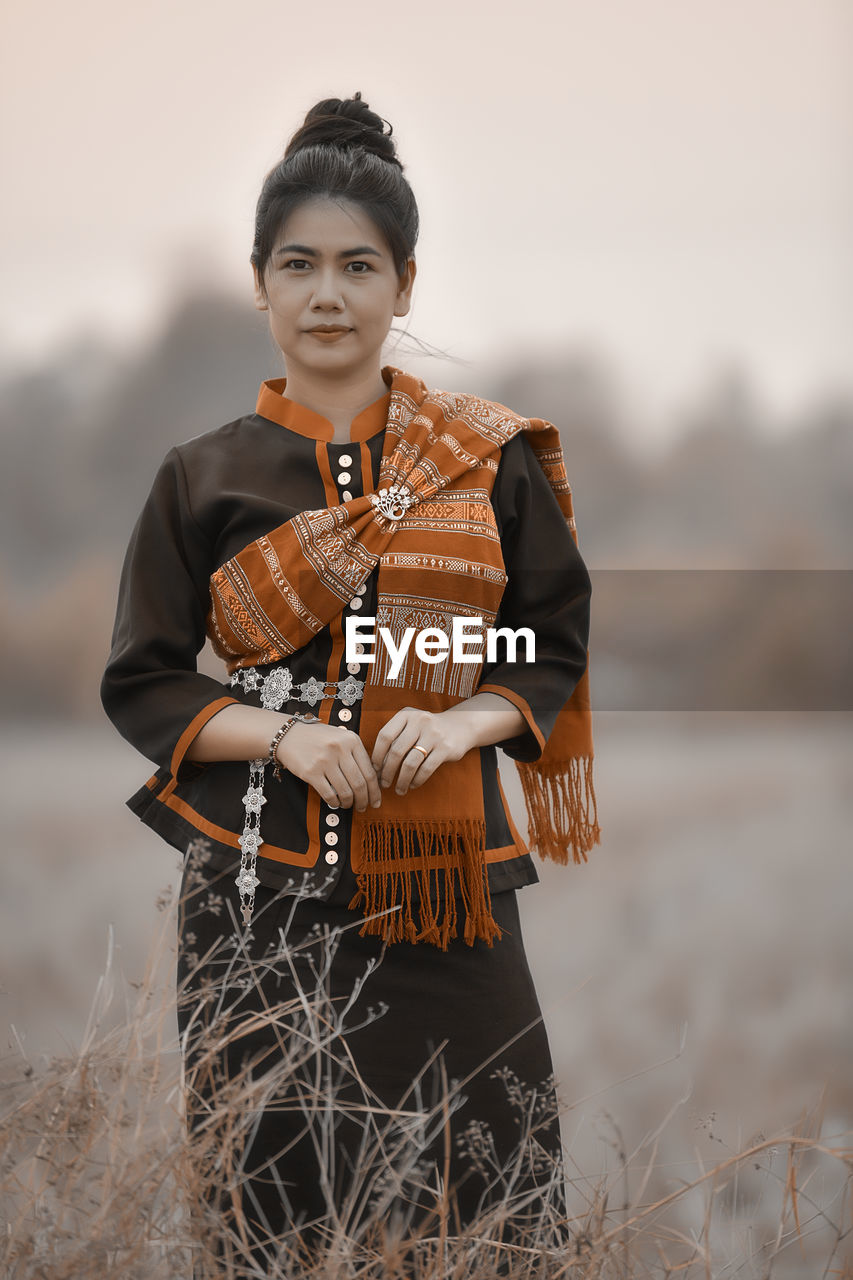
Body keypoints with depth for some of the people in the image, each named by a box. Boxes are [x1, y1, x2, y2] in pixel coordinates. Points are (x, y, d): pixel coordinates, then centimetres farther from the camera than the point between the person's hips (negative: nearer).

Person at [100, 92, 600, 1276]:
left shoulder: (492, 460, 7)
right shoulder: (205, 478, 6)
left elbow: (556, 651, 11)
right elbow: (140, 683, 7)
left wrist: (466, 722, -9)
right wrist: (281, 734, -10)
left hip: (439, 884, 1)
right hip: (265, 888, 0)